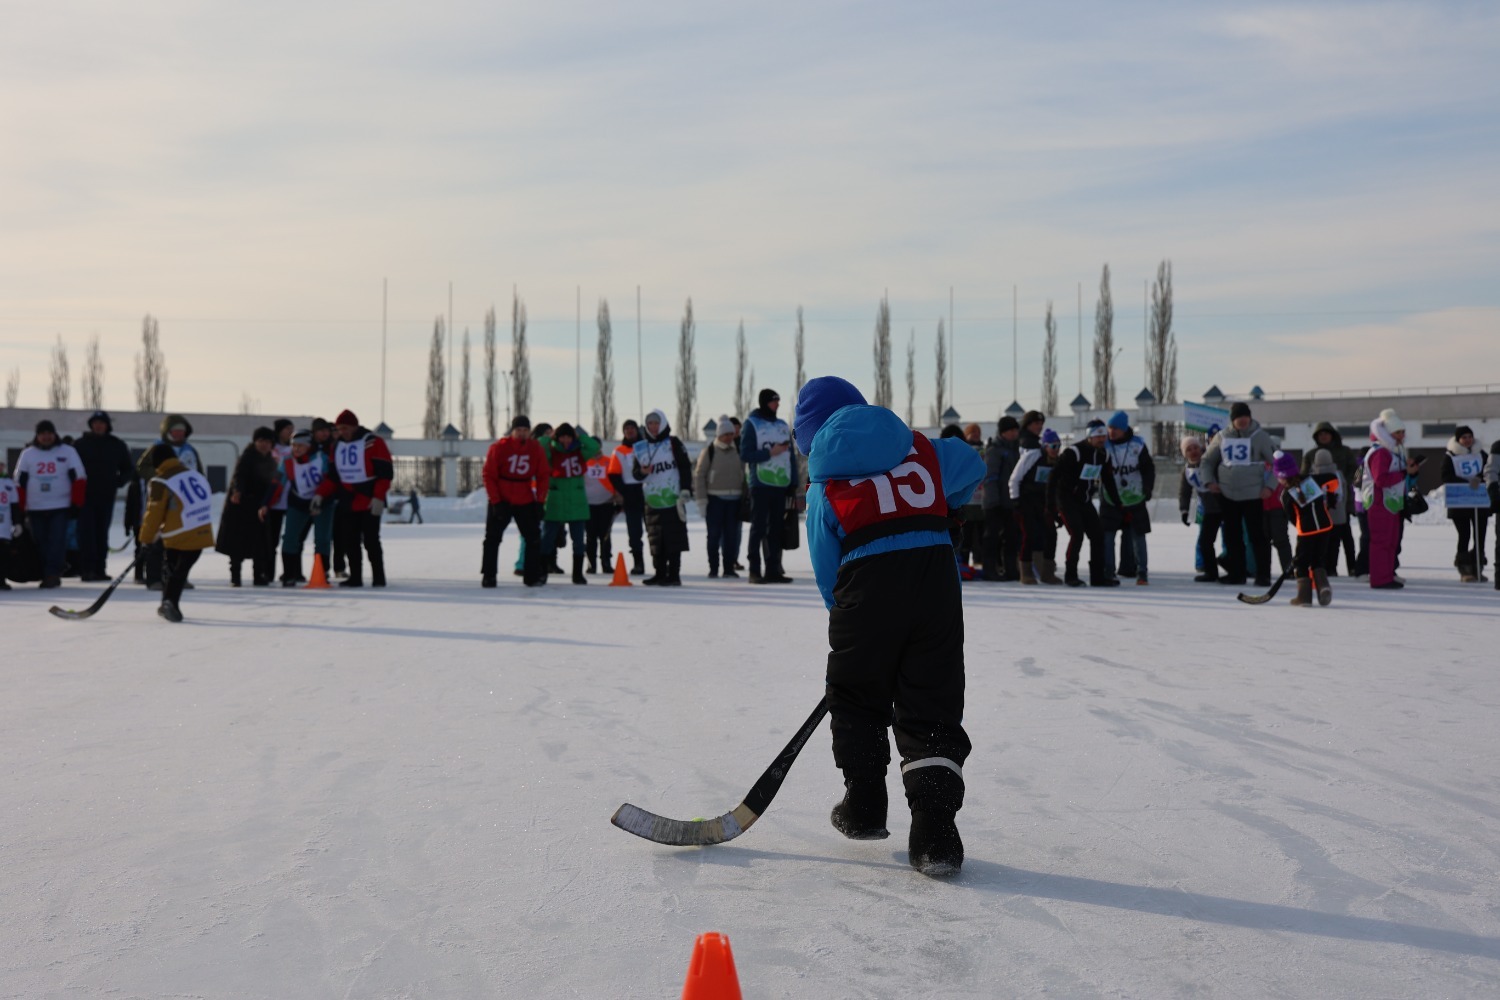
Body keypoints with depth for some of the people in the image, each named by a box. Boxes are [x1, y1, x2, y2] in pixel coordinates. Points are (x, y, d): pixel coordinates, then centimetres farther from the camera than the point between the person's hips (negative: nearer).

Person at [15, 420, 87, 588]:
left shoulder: (67, 452, 2)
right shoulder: (27, 454, 8)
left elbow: (78, 478, 1)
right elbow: (20, 482, 8)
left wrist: (76, 504, -4)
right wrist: (20, 508, 2)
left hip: (61, 507, -3)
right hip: (35, 509, 3)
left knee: (57, 543, -12)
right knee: (40, 543, 4)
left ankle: (52, 574, -12)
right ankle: (47, 576, 12)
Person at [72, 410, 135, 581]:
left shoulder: (117, 446, 7)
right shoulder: (80, 444, 2)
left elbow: (129, 469, 15)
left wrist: (119, 481, -1)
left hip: (106, 496, 2)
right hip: (85, 495, -2)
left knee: (102, 533, 7)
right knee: (86, 532, -8)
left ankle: (100, 569, 12)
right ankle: (87, 569, -10)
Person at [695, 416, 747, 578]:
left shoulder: (738, 452, 10)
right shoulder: (709, 452, -2)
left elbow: (744, 475, 16)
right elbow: (699, 475, -3)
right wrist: (701, 500, -8)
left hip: (734, 499, 3)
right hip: (715, 499, -3)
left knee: (731, 534, 3)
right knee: (714, 535, 1)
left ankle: (729, 568, 10)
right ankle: (713, 569, 8)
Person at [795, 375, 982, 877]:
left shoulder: (824, 486, 10)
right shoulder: (919, 449, 17)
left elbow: (827, 572, 10)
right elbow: (970, 467, 34)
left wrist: (844, 615, 23)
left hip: (867, 583, -2)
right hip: (936, 576, 2)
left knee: (856, 700, 20)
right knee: (933, 708, 7)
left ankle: (864, 810, 30)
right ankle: (935, 835, -3)